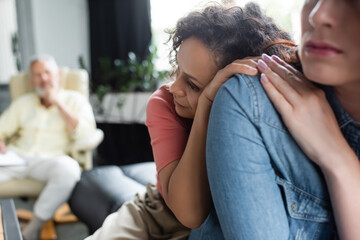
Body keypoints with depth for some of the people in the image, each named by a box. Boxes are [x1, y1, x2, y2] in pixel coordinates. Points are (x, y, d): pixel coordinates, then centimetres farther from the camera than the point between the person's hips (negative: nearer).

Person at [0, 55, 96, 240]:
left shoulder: (75, 100, 11)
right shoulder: (23, 102, 22)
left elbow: (85, 134, -5)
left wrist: (58, 103, -5)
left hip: (51, 159, -2)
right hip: (18, 156, 3)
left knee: (68, 169, -37)